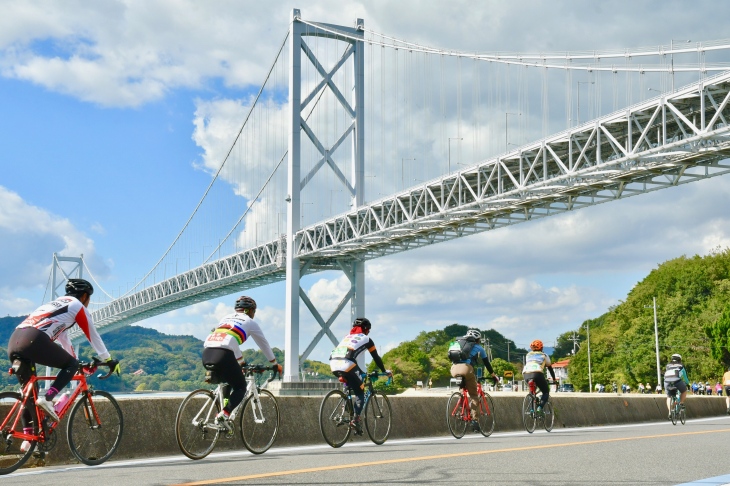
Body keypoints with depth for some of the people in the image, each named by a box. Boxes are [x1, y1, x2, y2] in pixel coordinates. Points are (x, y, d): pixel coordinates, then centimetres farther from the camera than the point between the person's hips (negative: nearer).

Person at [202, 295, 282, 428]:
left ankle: (222, 414, 18)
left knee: (228, 382, 30)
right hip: (223, 355, -6)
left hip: (206, 354, 6)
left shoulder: (226, 318, 33)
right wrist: (275, 365, 42)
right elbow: (264, 345, 29)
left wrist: (241, 362, 53)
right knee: (240, 387, 12)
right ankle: (224, 415, -9)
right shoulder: (250, 322, 19)